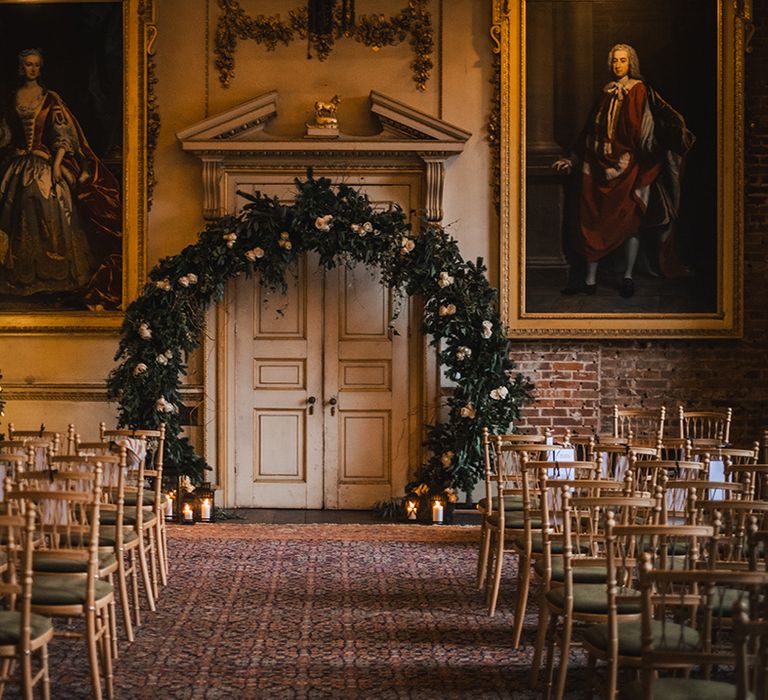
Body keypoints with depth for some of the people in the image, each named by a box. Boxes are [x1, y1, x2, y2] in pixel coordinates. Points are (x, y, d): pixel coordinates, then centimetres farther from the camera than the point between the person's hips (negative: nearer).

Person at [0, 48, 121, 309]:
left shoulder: (50, 99, 0)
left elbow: (62, 134, -6)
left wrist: (57, 163, -15)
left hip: (46, 166, -3)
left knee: (51, 219, -7)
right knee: (22, 223, 4)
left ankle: (58, 282, -3)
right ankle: (25, 281, 12)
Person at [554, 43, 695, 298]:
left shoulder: (640, 91, 1)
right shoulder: (607, 93, 15)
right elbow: (591, 132, 20)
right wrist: (573, 160, 20)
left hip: (630, 165, -5)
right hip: (602, 164, 5)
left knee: (630, 219, -5)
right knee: (593, 220, 0)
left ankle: (628, 277, 2)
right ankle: (589, 279, 3)